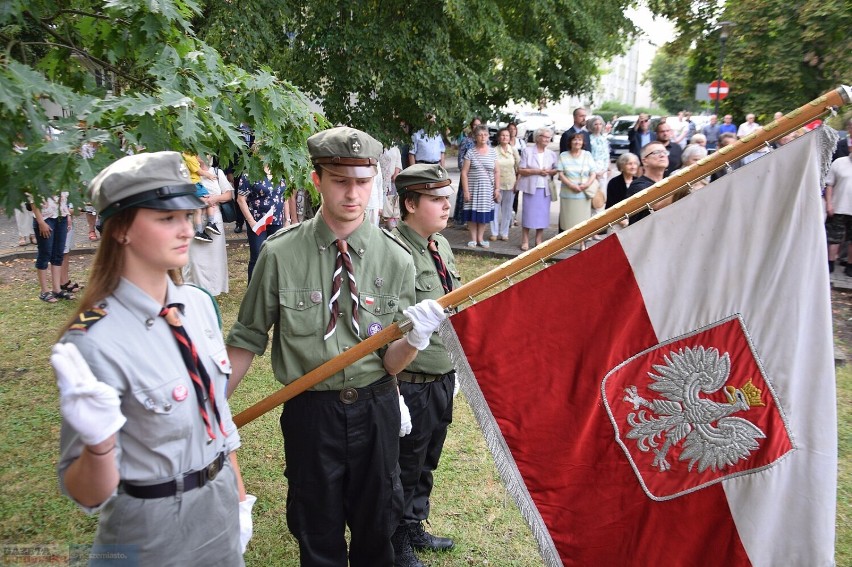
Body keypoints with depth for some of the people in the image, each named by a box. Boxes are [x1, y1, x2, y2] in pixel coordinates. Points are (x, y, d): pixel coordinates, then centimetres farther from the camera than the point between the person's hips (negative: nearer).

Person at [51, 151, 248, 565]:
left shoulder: (199, 304, -6)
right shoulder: (96, 340, -24)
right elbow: (88, 497, -18)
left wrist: (237, 497, 13)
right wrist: (99, 443, -38)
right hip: (153, 531, -5)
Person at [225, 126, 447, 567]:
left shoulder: (395, 259, -7)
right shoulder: (281, 254, -12)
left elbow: (391, 364, -5)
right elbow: (248, 339, -1)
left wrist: (414, 339, -25)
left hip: (377, 410, 2)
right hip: (310, 411, -1)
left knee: (376, 528, 21)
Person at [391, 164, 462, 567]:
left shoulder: (442, 245, 6)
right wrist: (391, 389, -21)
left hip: (444, 377, 8)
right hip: (412, 383, -8)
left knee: (427, 462, 24)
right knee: (405, 467, 11)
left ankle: (415, 527, 46)